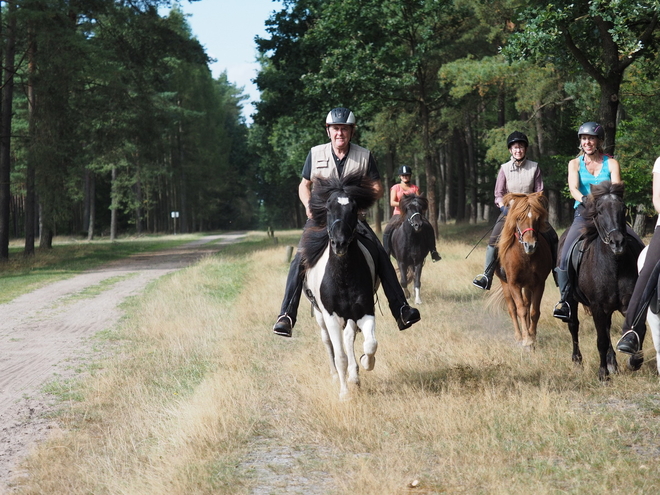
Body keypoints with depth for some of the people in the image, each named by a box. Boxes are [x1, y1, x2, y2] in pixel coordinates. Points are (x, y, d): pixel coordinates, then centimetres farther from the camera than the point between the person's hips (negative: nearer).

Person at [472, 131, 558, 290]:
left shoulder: (534, 167, 1)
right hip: (509, 210, -1)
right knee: (494, 239, -19)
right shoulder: (505, 168, 0)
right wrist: (504, 207, -19)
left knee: (552, 237, -8)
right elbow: (499, 193, -1)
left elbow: (539, 193, 3)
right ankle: (486, 276, -16)